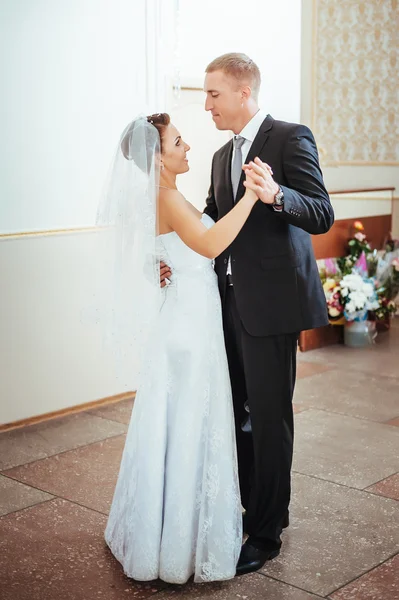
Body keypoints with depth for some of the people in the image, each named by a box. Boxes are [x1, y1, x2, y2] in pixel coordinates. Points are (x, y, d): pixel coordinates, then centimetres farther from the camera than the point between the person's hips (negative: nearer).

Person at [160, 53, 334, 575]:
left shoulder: (291, 138, -7)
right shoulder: (223, 155, 17)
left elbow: (322, 217, -15)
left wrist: (276, 195, -33)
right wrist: (175, 258, -1)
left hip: (271, 302, -7)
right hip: (230, 301, 8)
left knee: (269, 416, 1)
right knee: (238, 411, 14)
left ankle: (266, 533, 15)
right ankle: (256, 506, 33)